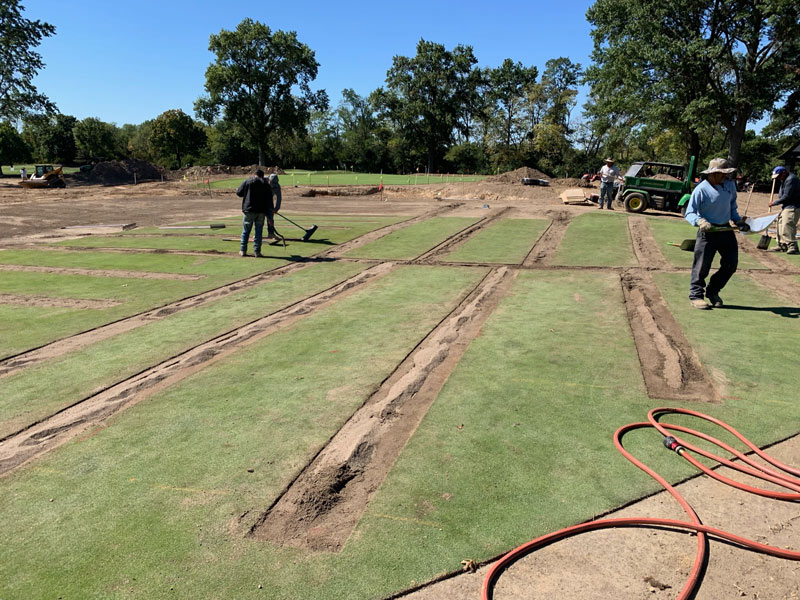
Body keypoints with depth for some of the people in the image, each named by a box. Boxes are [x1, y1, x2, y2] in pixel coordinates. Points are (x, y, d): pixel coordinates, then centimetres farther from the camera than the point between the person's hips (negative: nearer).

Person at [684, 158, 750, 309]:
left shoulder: (730, 184, 5)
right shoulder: (701, 190, -14)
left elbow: (732, 205, 20)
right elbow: (689, 214, -15)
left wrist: (738, 221, 9)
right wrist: (700, 221, -33)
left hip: (726, 230, 6)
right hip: (708, 232, -6)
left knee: (731, 264, 9)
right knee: (702, 265, -4)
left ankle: (713, 291, 25)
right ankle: (696, 295, 9)